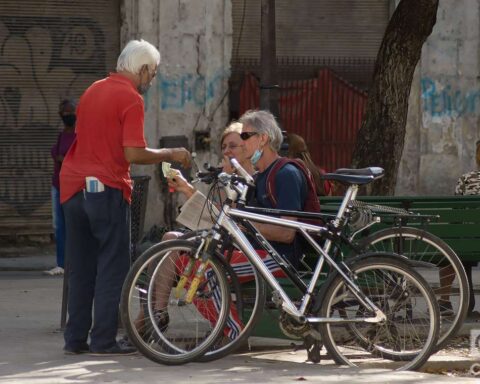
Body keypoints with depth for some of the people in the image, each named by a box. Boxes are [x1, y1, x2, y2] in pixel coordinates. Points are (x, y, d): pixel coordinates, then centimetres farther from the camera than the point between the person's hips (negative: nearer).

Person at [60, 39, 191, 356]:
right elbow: (133, 153, -17)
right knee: (112, 268, 0)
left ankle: (75, 338, 12)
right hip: (106, 188, -7)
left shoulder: (92, 91, 15)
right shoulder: (130, 99, -10)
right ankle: (104, 340, -2)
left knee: (81, 269, 11)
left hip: (73, 187, 8)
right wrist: (169, 155, -3)